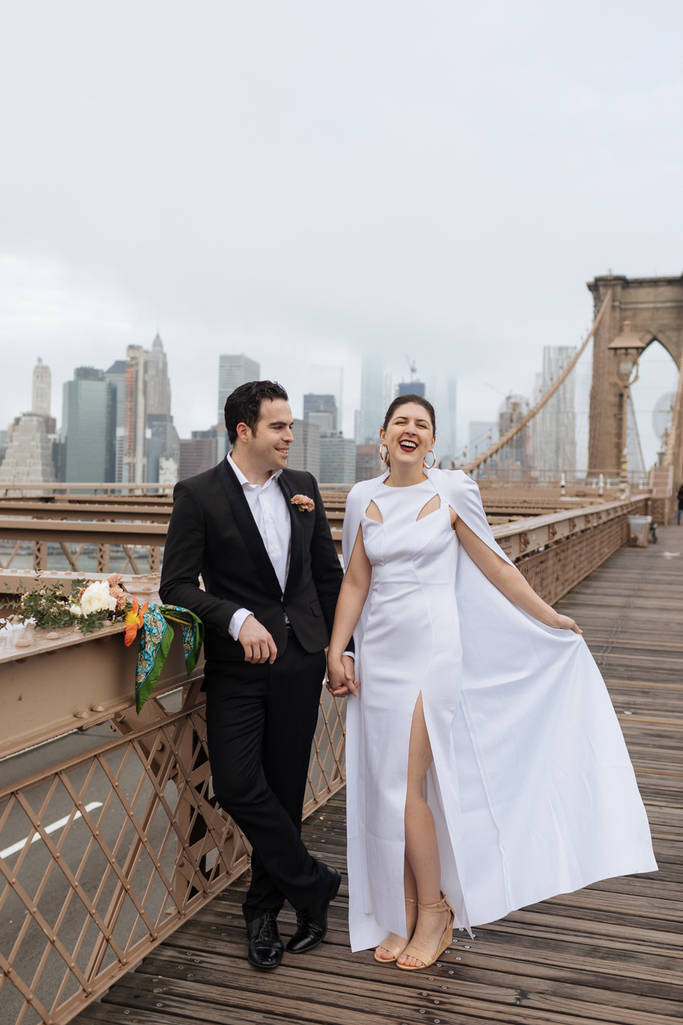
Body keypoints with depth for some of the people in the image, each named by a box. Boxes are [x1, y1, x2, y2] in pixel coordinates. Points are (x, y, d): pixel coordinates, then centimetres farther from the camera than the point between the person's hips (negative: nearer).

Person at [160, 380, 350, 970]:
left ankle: (265, 909, 30)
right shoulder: (198, 495, -5)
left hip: (301, 660, 3)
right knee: (239, 784, -10)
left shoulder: (303, 487, 8)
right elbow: (177, 585, -9)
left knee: (284, 788, 9)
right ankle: (313, 885, 13)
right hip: (239, 663, -3)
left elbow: (329, 572, 15)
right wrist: (237, 618, -23)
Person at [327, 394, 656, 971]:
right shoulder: (364, 499, 7)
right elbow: (355, 582, 8)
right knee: (385, 786, 8)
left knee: (406, 785, -6)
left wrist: (550, 618, 7)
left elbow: (494, 566, 3)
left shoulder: (451, 493, -3)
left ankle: (434, 911, 16)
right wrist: (336, 652, 3)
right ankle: (402, 915, 24)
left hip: (432, 647, -4)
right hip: (380, 650, 4)